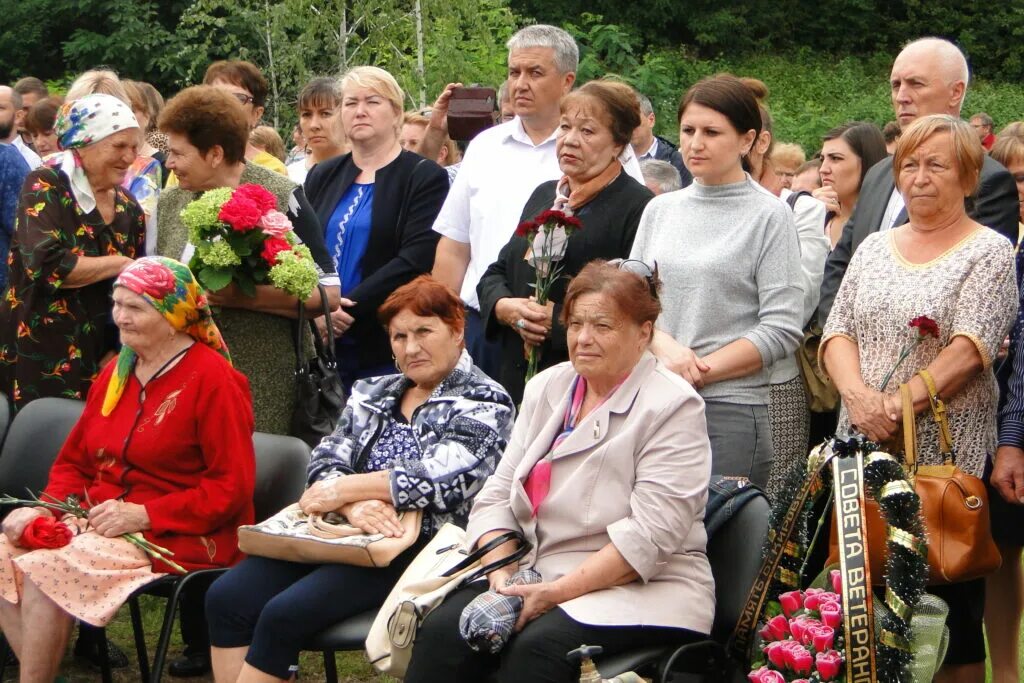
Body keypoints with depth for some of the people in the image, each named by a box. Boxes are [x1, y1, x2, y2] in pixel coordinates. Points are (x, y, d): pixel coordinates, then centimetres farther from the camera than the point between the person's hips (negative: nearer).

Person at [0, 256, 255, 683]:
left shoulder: (212, 379, -10)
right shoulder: (116, 373, 15)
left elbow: (232, 488, -14)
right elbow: (74, 461, 19)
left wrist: (146, 515, -20)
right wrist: (48, 508, -2)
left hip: (181, 536, -8)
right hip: (101, 520, 8)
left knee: (48, 568, -27)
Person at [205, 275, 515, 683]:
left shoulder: (484, 404, 0)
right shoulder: (371, 394, 19)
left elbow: (443, 479, -15)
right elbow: (325, 462, 7)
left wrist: (344, 488, -11)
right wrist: (354, 505, -16)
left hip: (419, 550, -6)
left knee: (284, 614, -26)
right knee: (227, 597, -16)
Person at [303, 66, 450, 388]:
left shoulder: (424, 177, 0)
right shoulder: (323, 177, 15)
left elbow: (415, 261, -11)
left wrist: (348, 309, -17)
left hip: (388, 350, -4)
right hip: (323, 345, 4)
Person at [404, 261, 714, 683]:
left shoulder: (672, 407, -7)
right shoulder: (546, 388, 13)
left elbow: (650, 536, -16)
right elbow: (497, 496, 10)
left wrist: (558, 592, -21)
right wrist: (502, 575, -9)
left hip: (641, 588, -5)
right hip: (537, 576, 6)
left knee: (540, 647, -34)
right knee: (443, 632, -22)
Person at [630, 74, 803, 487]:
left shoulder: (769, 216, -1)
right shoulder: (660, 210, 14)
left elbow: (781, 331, -7)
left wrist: (698, 373, -10)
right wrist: (666, 347, -8)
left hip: (731, 410, -4)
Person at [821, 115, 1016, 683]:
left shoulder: (989, 252, -1)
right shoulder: (874, 247, 15)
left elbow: (971, 348, -12)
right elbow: (837, 331, 8)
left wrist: (902, 402, -21)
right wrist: (857, 394, -11)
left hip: (945, 452, -5)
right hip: (862, 446, 5)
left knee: (947, 601, -2)